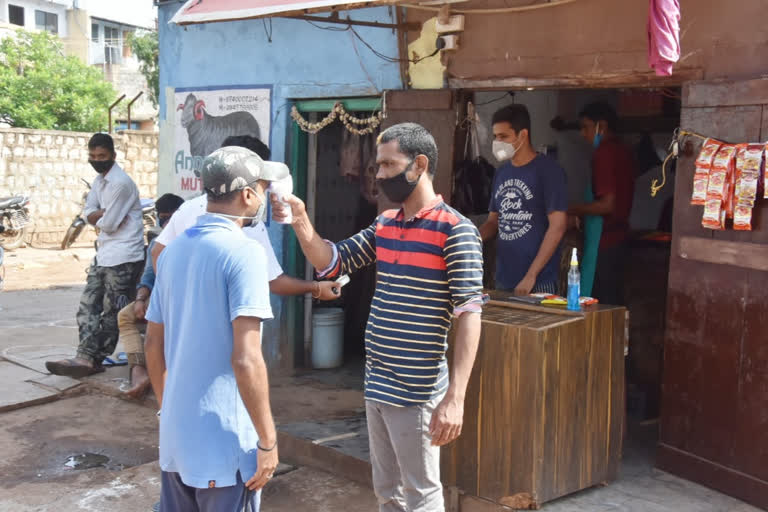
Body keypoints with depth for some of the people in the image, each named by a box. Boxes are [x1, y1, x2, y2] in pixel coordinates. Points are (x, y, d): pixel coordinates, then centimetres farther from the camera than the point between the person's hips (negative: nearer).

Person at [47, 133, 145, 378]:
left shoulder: (120, 183, -17)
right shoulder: (99, 180, 14)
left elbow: (109, 224, -18)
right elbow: (90, 214, 9)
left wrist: (98, 216, 4)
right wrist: (105, 214, -13)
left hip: (123, 257, -10)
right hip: (104, 254, 10)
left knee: (112, 312, -1)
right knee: (88, 306, 5)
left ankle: (93, 359, 2)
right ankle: (86, 357, 4)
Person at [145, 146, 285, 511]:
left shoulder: (174, 250, 7)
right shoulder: (243, 252, -16)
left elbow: (154, 345, 13)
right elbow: (246, 359, -23)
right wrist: (267, 441, -15)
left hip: (175, 436, 7)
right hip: (225, 441, -7)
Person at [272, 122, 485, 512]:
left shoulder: (455, 230, -15)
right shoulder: (384, 224, 9)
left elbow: (469, 315, -18)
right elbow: (331, 262, 12)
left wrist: (455, 397, -24)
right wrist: (301, 222, -6)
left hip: (417, 393, -7)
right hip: (376, 387, 7)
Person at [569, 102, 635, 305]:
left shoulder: (604, 153, -17)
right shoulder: (622, 150, 12)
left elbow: (607, 204, -21)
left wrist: (572, 210, -11)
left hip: (603, 242, -10)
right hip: (619, 234, 10)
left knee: (603, 303, -4)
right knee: (614, 299, 15)